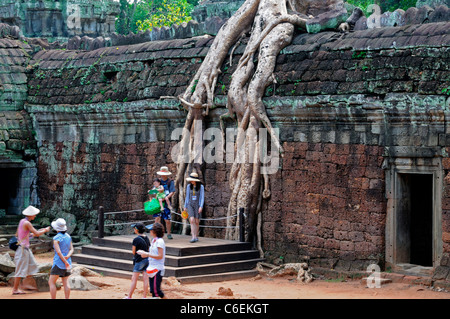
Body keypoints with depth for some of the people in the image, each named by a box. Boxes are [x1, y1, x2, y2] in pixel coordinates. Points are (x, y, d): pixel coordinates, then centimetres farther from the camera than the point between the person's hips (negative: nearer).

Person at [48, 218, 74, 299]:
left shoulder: (56, 238, -13)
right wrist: (67, 257, -11)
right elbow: (71, 249, 5)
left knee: (51, 282, -1)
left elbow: (58, 252, -20)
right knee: (66, 283, 5)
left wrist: (66, 262, -18)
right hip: (67, 261, 7)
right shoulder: (68, 236, 8)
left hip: (59, 262, -7)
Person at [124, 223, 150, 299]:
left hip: (139, 260, -7)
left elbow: (133, 252, -8)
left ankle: (129, 296, 5)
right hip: (147, 259, 7)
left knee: (134, 279, 0)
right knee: (145, 279, 4)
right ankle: (144, 296, 5)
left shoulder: (136, 239, -13)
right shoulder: (147, 238, 8)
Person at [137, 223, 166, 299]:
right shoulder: (153, 240, 14)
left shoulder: (160, 241, -15)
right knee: (152, 290, 8)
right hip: (152, 268, 9)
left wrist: (147, 255, -19)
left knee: (156, 290, -11)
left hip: (158, 269, -9)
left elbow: (160, 256, -20)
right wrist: (144, 253, 7)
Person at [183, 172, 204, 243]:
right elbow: (187, 197, 11)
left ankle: (196, 236, 20)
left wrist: (201, 207, -14)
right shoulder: (189, 186, 3)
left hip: (197, 205, -1)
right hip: (190, 205, 1)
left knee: (197, 222, 2)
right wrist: (185, 206, 12)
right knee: (192, 220, -14)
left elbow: (202, 197, -5)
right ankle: (193, 237, -17)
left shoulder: (201, 187, -5)